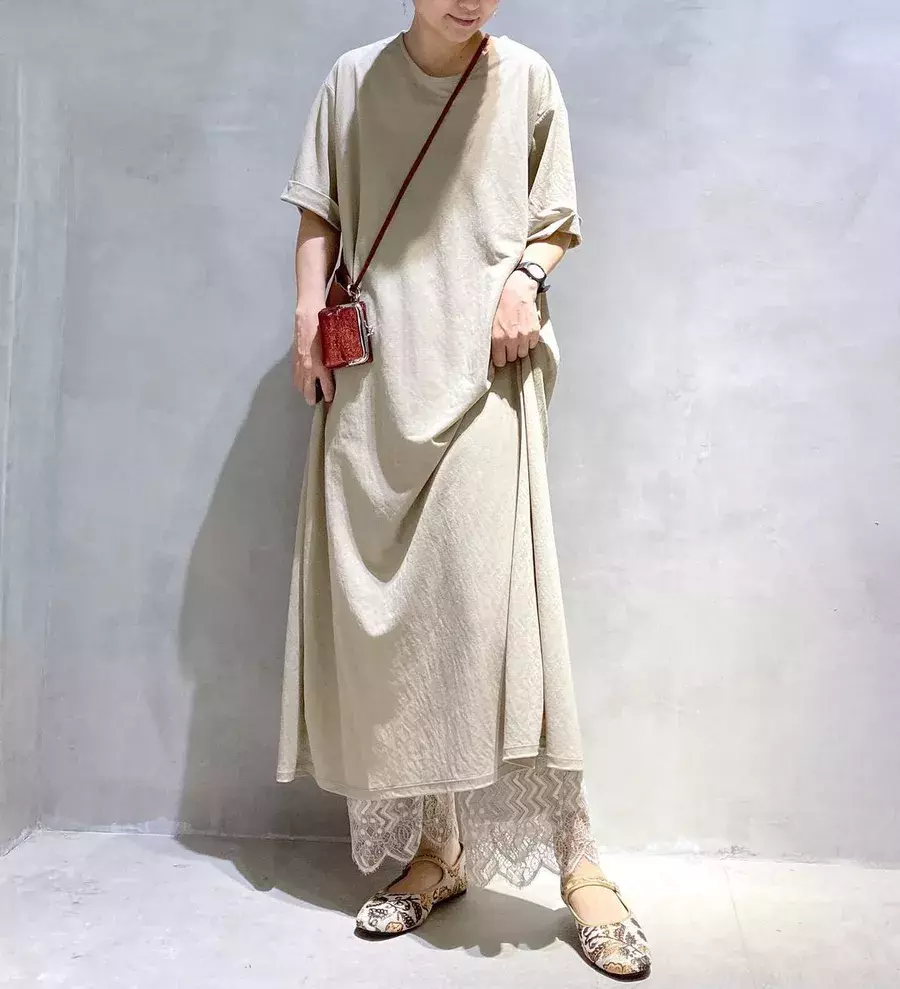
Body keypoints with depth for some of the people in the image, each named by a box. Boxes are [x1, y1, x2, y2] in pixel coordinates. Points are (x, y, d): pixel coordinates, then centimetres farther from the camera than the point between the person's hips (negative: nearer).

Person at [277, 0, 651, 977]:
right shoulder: (353, 79, 13)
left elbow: (554, 223, 12)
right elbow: (321, 214, 15)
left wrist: (523, 280, -8)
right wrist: (309, 310, 0)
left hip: (483, 368, -2)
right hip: (376, 377, 3)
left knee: (497, 595, -16)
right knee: (386, 611, 1)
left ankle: (573, 854, -5)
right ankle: (437, 847, 12)